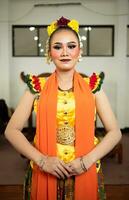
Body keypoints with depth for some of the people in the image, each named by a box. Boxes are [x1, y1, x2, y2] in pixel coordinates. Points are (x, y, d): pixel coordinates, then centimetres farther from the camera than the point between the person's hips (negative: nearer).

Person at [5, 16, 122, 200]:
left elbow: (115, 132, -2)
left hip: (84, 173, 1)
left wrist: (87, 160, -14)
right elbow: (11, 130, -3)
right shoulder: (37, 87, -3)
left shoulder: (92, 86, -2)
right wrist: (41, 159, -15)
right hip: (45, 173, 0)